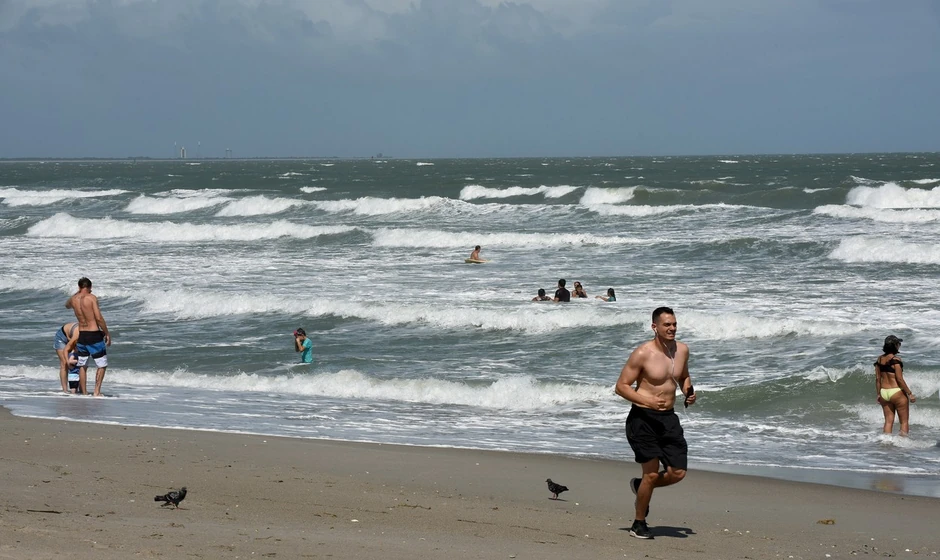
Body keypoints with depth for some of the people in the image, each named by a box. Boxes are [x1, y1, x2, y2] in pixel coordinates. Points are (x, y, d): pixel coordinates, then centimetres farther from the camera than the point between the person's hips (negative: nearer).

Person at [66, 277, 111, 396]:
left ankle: (84, 393, 18)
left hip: (81, 335, 5)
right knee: (102, 365, 7)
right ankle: (97, 392, -1)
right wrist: (107, 333, -7)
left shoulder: (74, 299, 4)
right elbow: (99, 318, -16)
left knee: (83, 366, 16)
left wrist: (78, 292, 33)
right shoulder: (92, 298, -11)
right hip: (94, 335, -5)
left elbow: (67, 305, 31)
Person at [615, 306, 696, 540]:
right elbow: (621, 386, -11)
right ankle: (639, 524, 14)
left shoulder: (682, 350, 4)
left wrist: (688, 392, 2)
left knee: (678, 472, 3)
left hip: (668, 417, 6)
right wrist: (647, 401, -24)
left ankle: (640, 486, 32)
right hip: (643, 418, -6)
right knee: (651, 473, -5)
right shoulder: (643, 354, -14)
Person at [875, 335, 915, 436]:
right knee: (904, 422, 5)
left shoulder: (879, 359, 3)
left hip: (884, 393, 6)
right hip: (896, 393, -6)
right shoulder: (895, 359, -16)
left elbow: (877, 379, 8)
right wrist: (910, 393, -11)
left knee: (888, 421, 11)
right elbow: (900, 379, -17)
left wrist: (878, 394, 17)